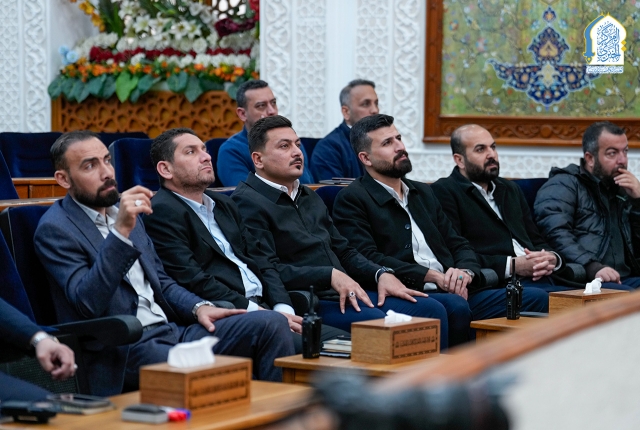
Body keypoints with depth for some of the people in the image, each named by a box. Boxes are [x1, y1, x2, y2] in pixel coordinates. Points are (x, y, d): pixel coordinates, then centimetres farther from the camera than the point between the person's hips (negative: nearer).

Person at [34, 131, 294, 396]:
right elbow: (88, 304, -21)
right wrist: (121, 231, -27)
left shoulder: (122, 212, 18)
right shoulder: (55, 229, -6)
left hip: (171, 330, 8)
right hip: (125, 350, -8)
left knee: (270, 324, -11)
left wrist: (198, 307, 5)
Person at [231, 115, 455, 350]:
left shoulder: (310, 198, 23)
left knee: (431, 310, -7)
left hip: (346, 293, 9)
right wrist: (331, 276, -21)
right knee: (378, 322, -32)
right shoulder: (247, 202, -5)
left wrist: (381, 274, 5)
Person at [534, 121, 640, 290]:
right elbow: (555, 234, -13)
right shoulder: (564, 185, 5)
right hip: (580, 281, -7)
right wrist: (593, 267, -26)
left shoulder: (623, 190, 26)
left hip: (625, 279, 7)